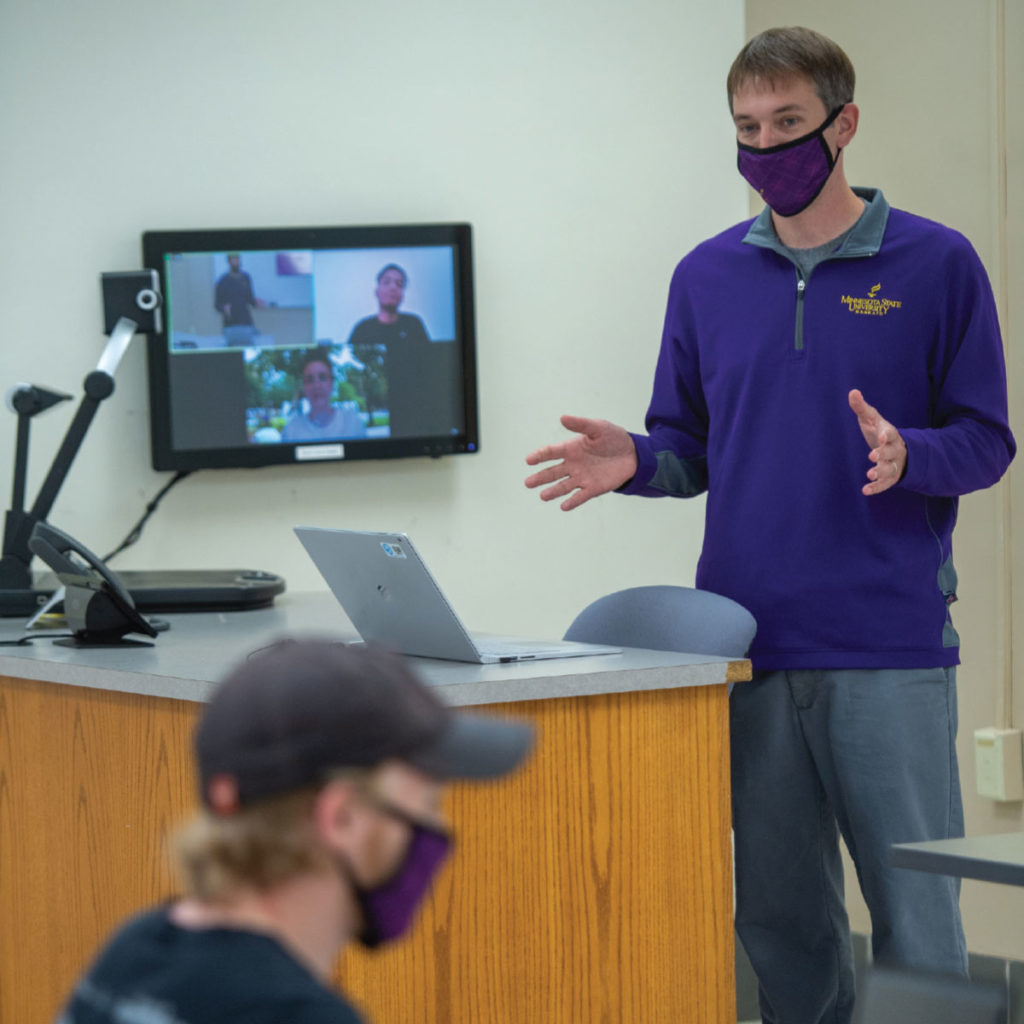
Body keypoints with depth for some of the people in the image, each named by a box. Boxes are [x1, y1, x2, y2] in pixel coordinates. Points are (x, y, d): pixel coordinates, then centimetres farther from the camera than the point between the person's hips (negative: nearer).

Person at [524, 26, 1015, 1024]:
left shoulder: (935, 264, 1)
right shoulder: (708, 276, 12)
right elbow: (690, 447, 16)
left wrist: (904, 454, -20)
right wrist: (632, 460, -6)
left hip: (889, 650, -3)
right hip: (749, 643, 4)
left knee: (913, 904, -2)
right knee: (776, 910, 8)